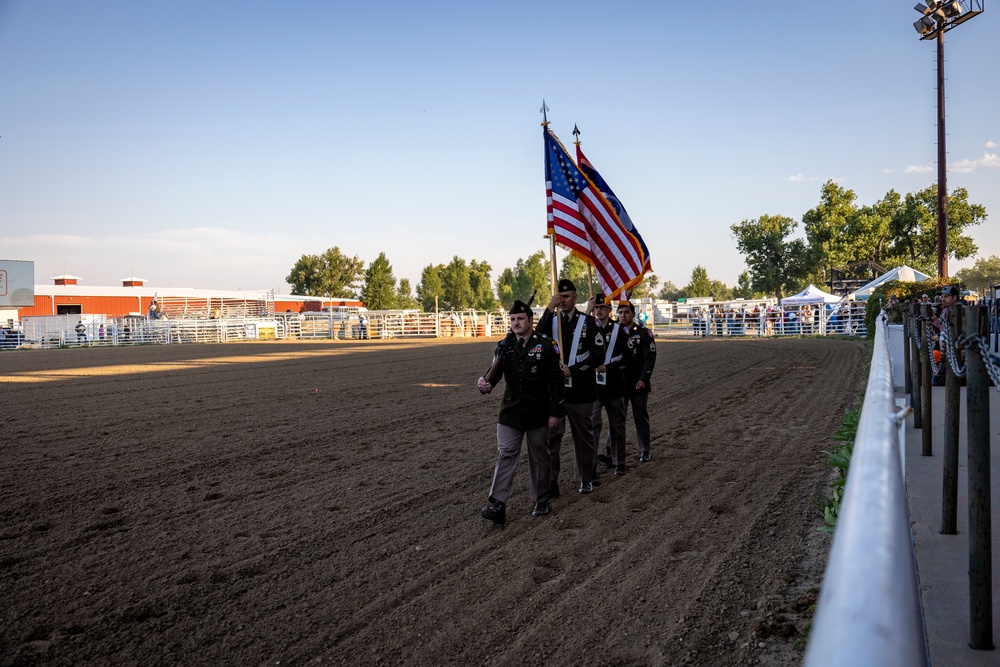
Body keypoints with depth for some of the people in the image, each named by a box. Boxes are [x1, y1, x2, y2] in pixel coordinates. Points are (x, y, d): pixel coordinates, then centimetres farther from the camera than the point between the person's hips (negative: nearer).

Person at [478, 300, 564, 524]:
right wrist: (486, 384, -26)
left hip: (538, 412, -2)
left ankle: (541, 501, 25)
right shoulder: (504, 346, 4)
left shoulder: (546, 345, -6)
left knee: (539, 456, 11)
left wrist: (555, 412, -9)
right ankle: (497, 504, -6)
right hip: (511, 411, 2)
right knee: (505, 455, -4)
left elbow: (556, 380, -7)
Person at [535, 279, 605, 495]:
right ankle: (550, 481, 5)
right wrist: (549, 309, -22)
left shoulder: (588, 322, -2)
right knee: (551, 435, 0)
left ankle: (586, 478, 25)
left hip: (580, 390, -1)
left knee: (584, 435, 11)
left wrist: (572, 370, -15)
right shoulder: (550, 320, 5)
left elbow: (598, 355, -7)